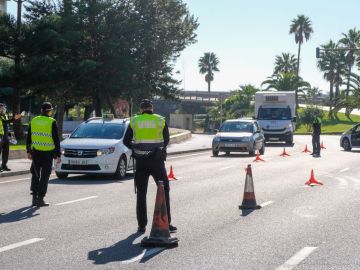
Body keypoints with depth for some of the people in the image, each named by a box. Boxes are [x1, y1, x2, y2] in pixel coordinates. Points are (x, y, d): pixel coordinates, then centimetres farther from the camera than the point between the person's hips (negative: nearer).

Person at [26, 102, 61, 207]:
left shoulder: (33, 121, 6)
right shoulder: (52, 122, -7)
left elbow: (29, 138, 11)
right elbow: (56, 140, -8)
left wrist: (28, 151, 19)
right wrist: (58, 155, -5)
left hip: (35, 152, 4)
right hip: (47, 153, -4)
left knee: (35, 175, 15)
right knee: (44, 176, 3)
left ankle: (34, 197, 13)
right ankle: (40, 199, 2)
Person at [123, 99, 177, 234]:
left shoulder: (134, 121, 3)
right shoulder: (161, 121, 2)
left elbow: (126, 141, 5)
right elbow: (166, 140, 9)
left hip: (141, 161, 1)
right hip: (157, 161, -1)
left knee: (141, 194, 8)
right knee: (164, 191, 8)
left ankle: (141, 225, 8)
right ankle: (166, 223, 4)